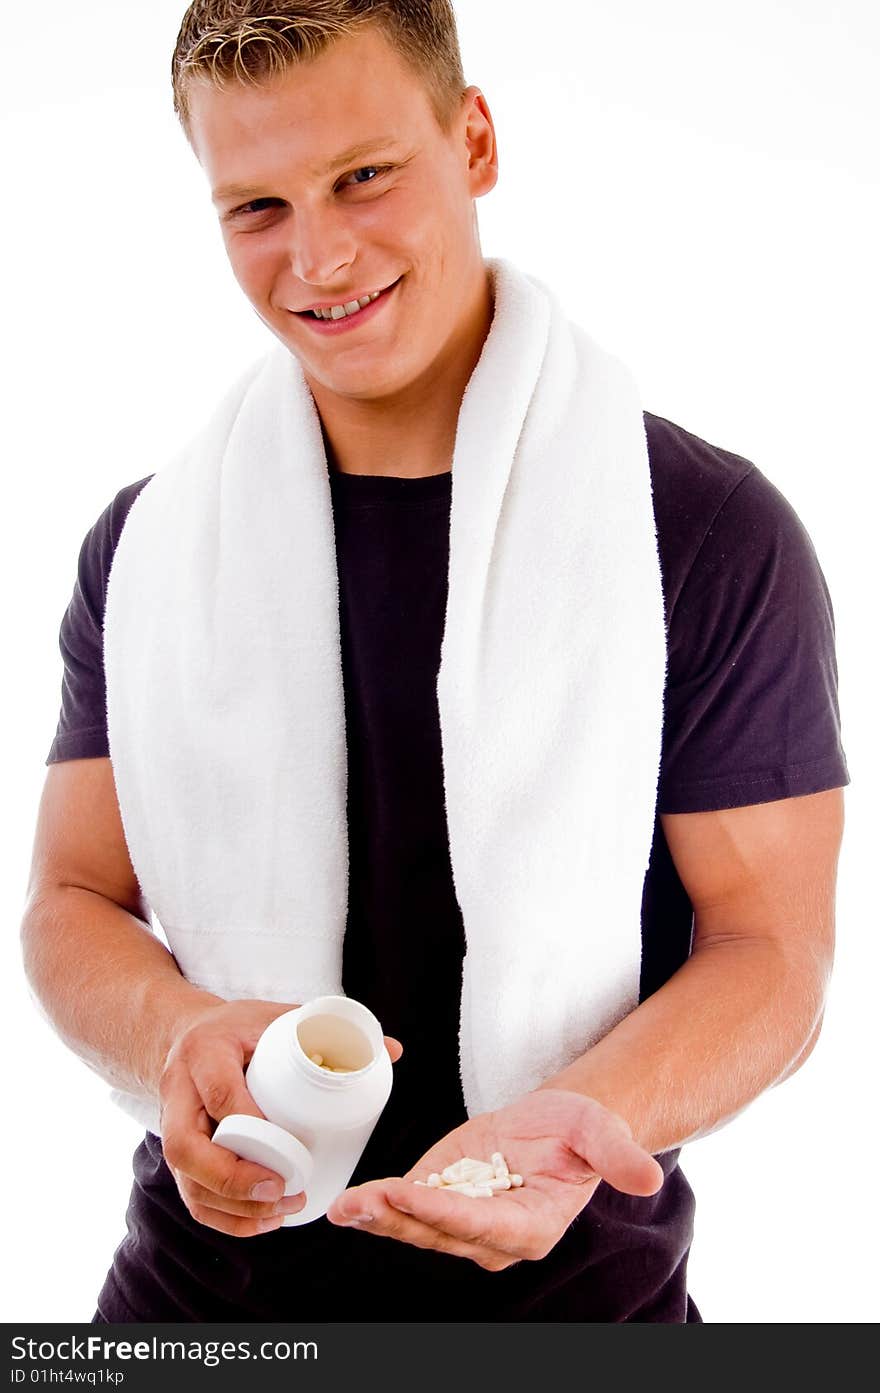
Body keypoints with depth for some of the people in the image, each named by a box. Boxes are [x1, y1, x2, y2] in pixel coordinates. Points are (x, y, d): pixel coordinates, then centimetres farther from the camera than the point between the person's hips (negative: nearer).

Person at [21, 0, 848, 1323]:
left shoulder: (713, 531, -11)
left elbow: (770, 948, -10)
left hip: (567, 1282, -2)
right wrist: (176, 1036, -20)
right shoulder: (148, 545, 0)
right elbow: (72, 902, 2)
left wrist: (584, 1114, -29)